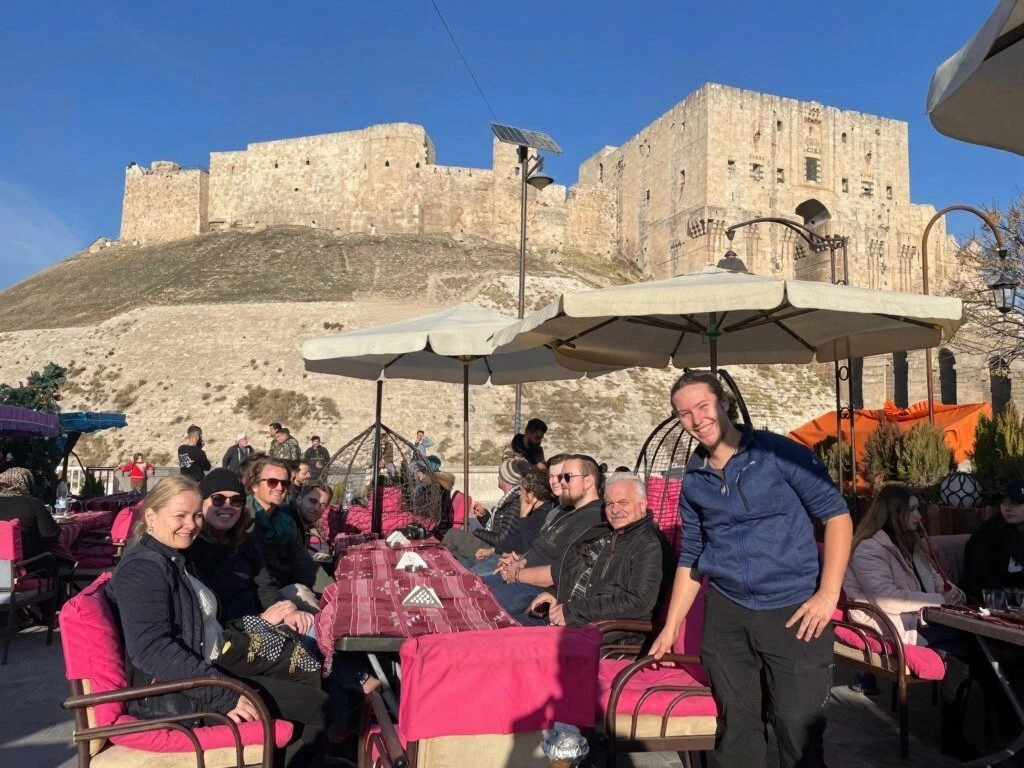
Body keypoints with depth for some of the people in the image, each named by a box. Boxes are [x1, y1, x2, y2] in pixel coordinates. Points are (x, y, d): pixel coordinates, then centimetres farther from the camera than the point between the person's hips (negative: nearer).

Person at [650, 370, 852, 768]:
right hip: (726, 615, 4)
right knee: (736, 727, 13)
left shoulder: (780, 453, -8)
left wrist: (828, 593, -13)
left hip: (794, 612, -3)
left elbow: (836, 514, -5)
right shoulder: (692, 482, 5)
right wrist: (670, 628, 10)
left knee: (800, 729, 3)